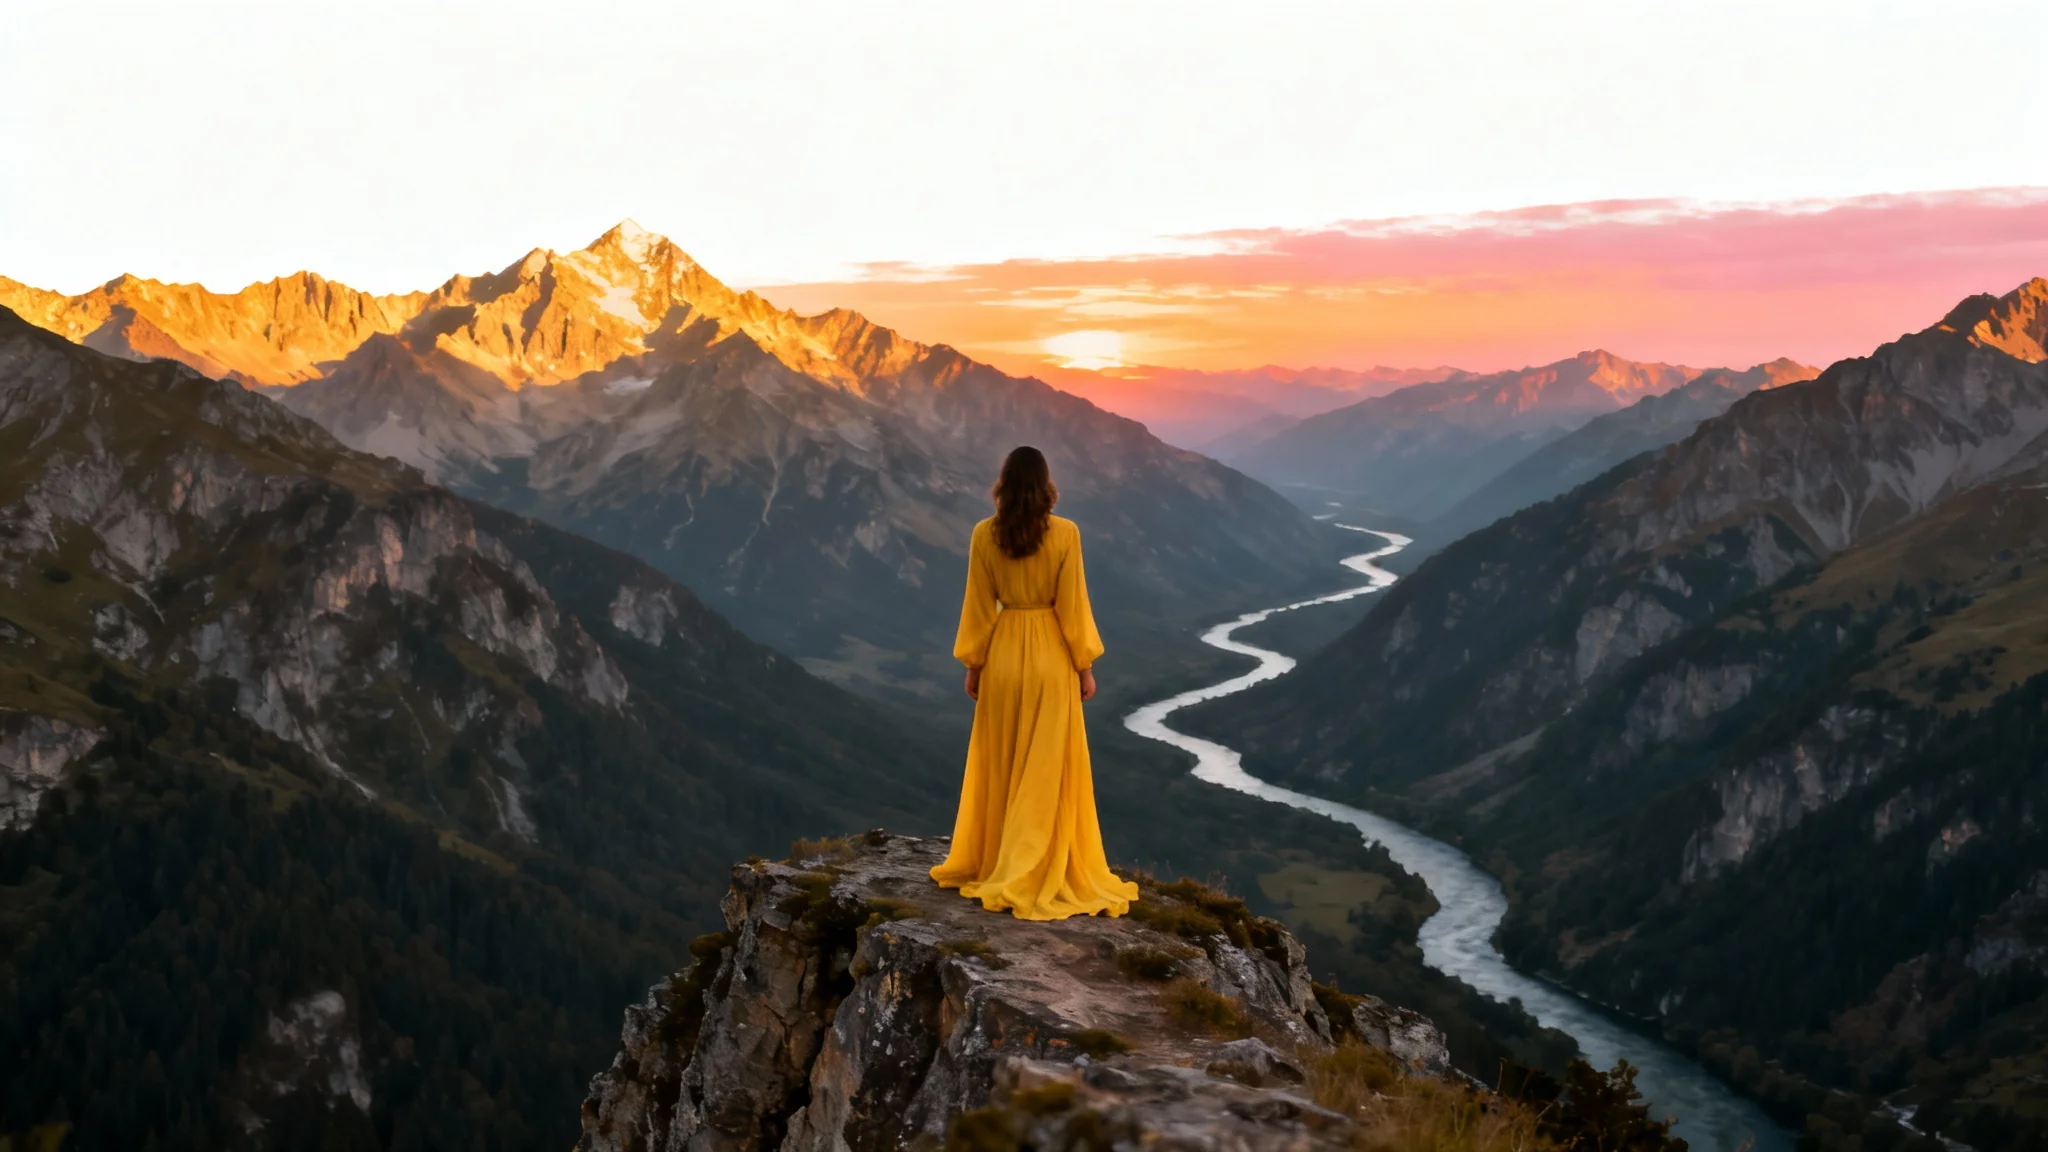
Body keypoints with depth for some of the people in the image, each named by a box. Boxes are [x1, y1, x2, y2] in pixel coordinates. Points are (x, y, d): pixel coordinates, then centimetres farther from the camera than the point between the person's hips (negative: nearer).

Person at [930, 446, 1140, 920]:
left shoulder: (984, 534, -5)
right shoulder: (1065, 533, -10)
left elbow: (979, 607, -1)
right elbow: (1072, 606, -8)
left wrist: (973, 664, 8)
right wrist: (1085, 667, 0)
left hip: (1003, 656, 2)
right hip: (1050, 658, -2)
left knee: (1001, 766, 14)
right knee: (1047, 769, 4)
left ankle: (992, 865, 23)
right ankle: (1036, 876, 4)